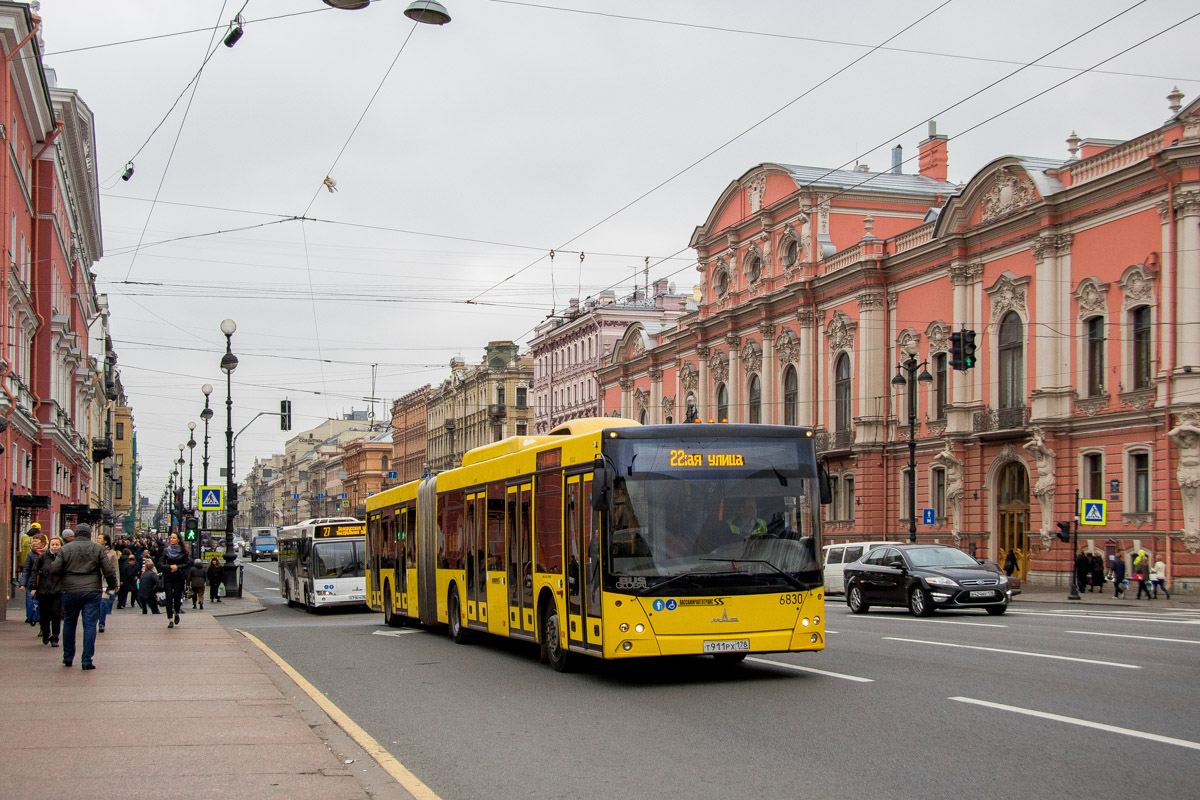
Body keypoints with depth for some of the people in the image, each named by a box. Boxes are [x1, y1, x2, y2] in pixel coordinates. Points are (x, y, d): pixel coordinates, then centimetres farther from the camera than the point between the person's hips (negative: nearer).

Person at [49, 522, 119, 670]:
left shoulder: (65, 548, 1)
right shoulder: (98, 548, 1)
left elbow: (54, 570, -3)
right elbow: (109, 570, -2)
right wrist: (113, 585, 14)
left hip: (70, 591, 1)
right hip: (92, 592, -1)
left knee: (69, 624, 17)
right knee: (90, 625, 0)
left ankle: (68, 658, 24)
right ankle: (87, 660, -4)